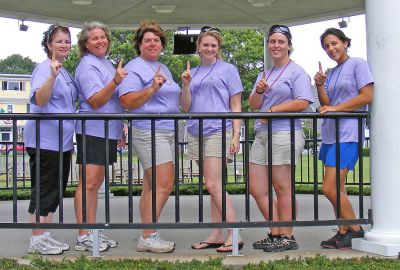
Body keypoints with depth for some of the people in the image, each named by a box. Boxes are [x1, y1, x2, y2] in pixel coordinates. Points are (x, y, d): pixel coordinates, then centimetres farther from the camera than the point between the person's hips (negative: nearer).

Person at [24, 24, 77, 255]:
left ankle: (46, 235, 24)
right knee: (43, 190, -3)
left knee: (56, 189, 13)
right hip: (45, 140, -9)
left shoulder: (66, 72, 16)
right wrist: (52, 75, -38)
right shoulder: (44, 68, -11)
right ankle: (37, 241, 6)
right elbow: (39, 99, -26)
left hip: (62, 141, 9)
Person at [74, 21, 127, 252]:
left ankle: (93, 232, 18)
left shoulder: (106, 63, 17)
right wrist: (115, 81, -31)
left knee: (96, 183, 12)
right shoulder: (87, 66, -10)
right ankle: (83, 237, -8)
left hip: (108, 131, 9)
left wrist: (120, 129, 26)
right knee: (88, 183, -9)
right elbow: (95, 101, -19)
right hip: (92, 131, -9)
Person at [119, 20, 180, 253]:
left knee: (152, 186, 7)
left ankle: (147, 237, 10)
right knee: (164, 184, -16)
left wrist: (185, 86, 18)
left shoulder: (164, 69, 22)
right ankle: (148, 237, -10)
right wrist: (152, 88, -24)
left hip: (168, 132, 9)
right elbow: (128, 102, -17)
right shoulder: (134, 68, -5)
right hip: (149, 131, -9)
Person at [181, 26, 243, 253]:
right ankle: (217, 235, 13)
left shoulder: (228, 69, 4)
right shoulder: (193, 73, 17)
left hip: (218, 131, -5)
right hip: (197, 132, 6)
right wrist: (186, 85, -5)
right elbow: (186, 107, 12)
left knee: (213, 185, -14)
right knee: (214, 186, 9)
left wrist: (236, 135, -7)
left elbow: (236, 105, 1)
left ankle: (235, 235, -9)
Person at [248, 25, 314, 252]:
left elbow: (302, 103, -13)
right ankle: (276, 233, 17)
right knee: (257, 189, 6)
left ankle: (286, 237, 6)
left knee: (283, 189, -3)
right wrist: (259, 91, -4)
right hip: (262, 134, 8)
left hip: (285, 134, -8)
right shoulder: (264, 74, 22)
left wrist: (272, 110, -9)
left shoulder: (297, 72, -1)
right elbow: (253, 105, 16)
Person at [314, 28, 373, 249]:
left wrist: (335, 108, -12)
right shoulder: (331, 73, 20)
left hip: (348, 134, -8)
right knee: (337, 188, 8)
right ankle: (343, 233, 15)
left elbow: (367, 97, -9)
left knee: (330, 188, -13)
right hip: (330, 134, 8)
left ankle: (355, 229, 3)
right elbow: (326, 104, 14)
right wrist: (320, 86, -2)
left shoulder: (358, 64, 0)